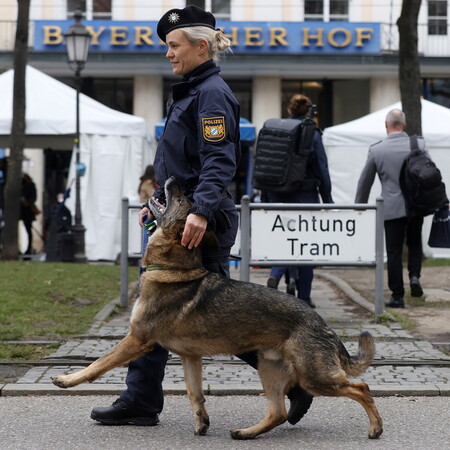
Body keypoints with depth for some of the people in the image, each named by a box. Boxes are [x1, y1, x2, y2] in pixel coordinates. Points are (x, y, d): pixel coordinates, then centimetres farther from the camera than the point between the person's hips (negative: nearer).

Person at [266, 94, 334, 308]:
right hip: (305, 195, -3)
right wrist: (327, 200, 2)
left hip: (278, 196, 3)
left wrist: (266, 197, 12)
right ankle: (303, 297, 9)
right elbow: (322, 170, -5)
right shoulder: (312, 135, -6)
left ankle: (276, 275, -14)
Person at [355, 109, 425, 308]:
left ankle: (397, 296, 7)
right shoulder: (419, 145, -3)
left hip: (392, 208, -1)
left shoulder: (376, 150, -3)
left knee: (394, 252, 5)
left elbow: (364, 182, 5)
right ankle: (414, 276, 0)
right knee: (414, 242, 23)